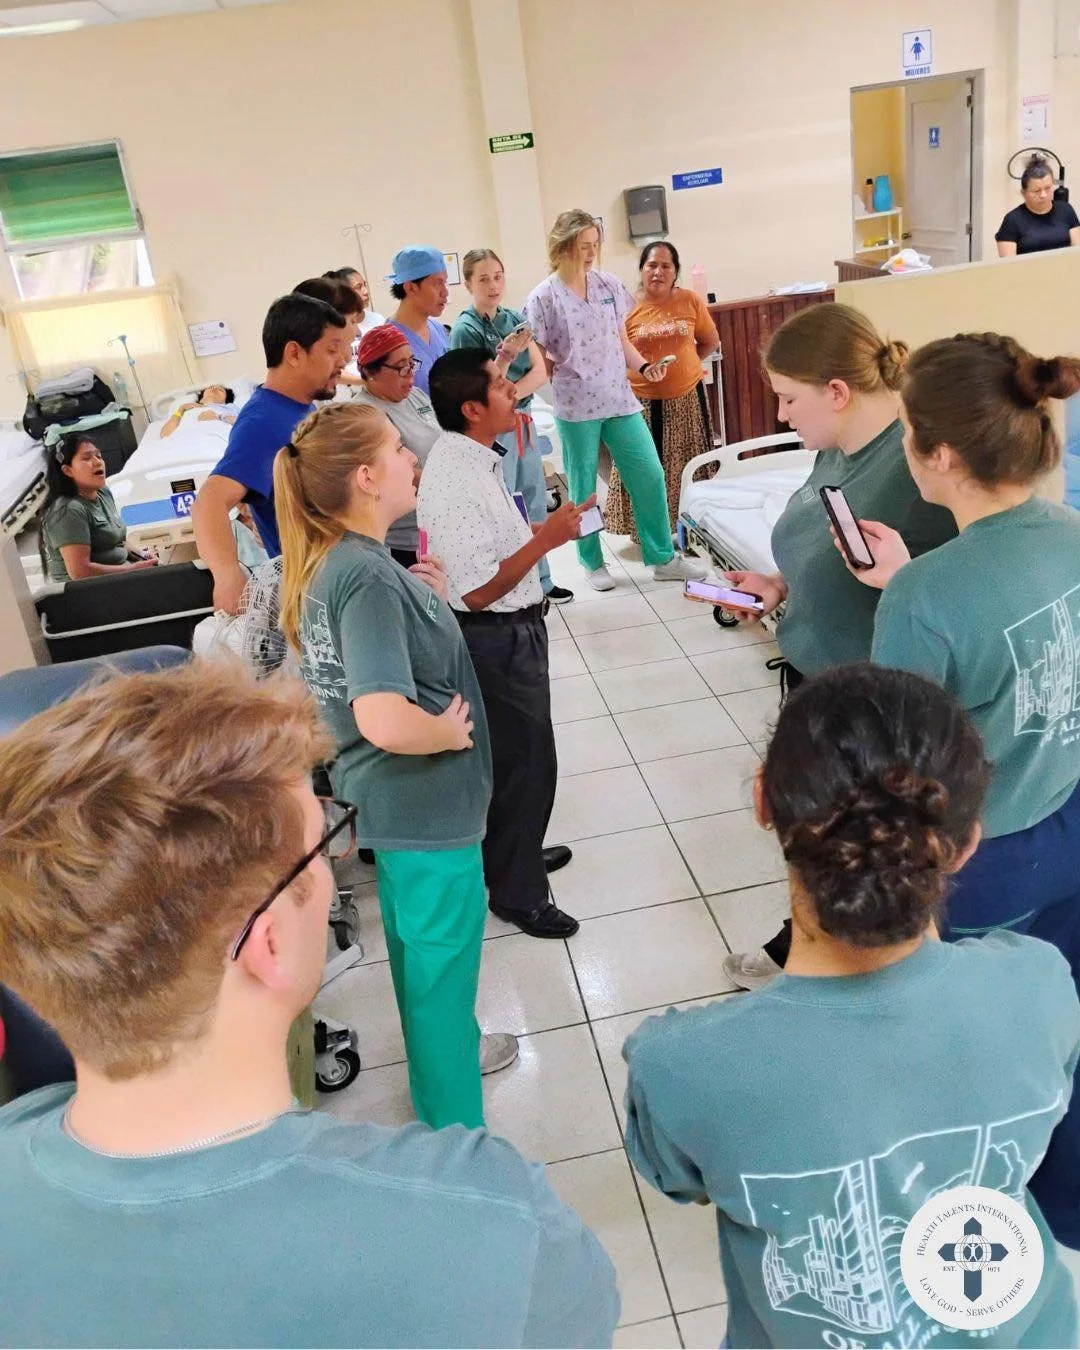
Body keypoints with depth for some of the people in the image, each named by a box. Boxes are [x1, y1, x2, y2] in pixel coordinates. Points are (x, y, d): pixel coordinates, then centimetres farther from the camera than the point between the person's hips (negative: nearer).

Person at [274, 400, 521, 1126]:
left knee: (420, 950, 28)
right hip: (426, 804, -9)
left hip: (395, 801, 9)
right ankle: (453, 1136, 27)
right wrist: (452, 733, -20)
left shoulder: (329, 563, 2)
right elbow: (386, 721, -38)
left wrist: (427, 603, 5)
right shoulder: (368, 576, -27)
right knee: (442, 963, 8)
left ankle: (446, 1048, 51)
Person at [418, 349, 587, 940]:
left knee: (512, 753, 25)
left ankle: (513, 852, 46)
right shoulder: (457, 483, -28)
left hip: (510, 629, 10)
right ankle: (517, 892, 23)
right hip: (497, 639, -10)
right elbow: (479, 592, -27)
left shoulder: (468, 456, 3)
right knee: (524, 760, 4)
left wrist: (541, 528, 8)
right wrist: (546, 538, -26)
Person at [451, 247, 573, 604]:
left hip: (522, 422, 7)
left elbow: (540, 372, 0)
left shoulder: (515, 318, 7)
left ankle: (540, 583, 25)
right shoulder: (466, 329, -10)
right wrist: (505, 356, -29)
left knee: (535, 506, 13)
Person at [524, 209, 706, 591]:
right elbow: (538, 360, -2)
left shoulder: (610, 286, 6)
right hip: (575, 407, -4)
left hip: (620, 399, 4)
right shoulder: (543, 298, -6)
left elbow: (622, 340, 13)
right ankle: (593, 562, 24)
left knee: (649, 476, 4)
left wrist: (643, 367, -2)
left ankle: (663, 558, 17)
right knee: (584, 489, 6)